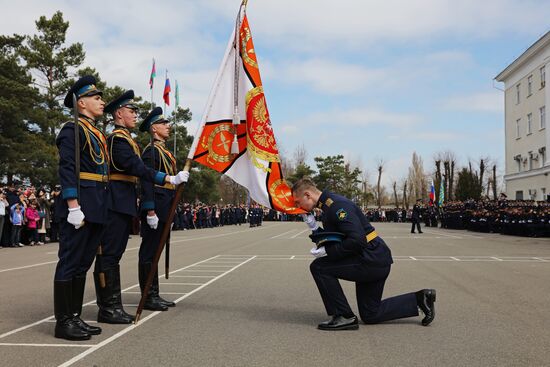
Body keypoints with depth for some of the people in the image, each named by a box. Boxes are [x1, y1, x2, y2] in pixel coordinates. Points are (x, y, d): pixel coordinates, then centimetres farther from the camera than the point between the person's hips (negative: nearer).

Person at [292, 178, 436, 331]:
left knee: (319, 267, -14)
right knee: (370, 315, 17)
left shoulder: (336, 204, -19)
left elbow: (357, 241, -27)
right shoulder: (329, 205, 13)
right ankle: (419, 299, 21)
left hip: (371, 260, -11)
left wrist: (327, 251, -21)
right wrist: (314, 227, 3)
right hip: (376, 261, 11)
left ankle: (344, 317, -5)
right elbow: (333, 241, 15)